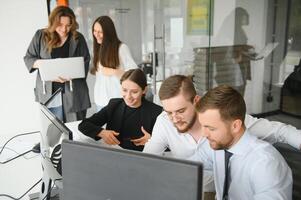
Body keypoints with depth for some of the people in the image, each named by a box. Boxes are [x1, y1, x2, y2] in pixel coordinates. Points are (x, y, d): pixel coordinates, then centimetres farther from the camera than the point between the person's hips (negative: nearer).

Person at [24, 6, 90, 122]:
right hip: (48, 92, 0)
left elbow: (85, 63, 0)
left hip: (73, 91, 0)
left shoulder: (78, 38, 2)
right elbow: (28, 58, 7)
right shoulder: (41, 36, 3)